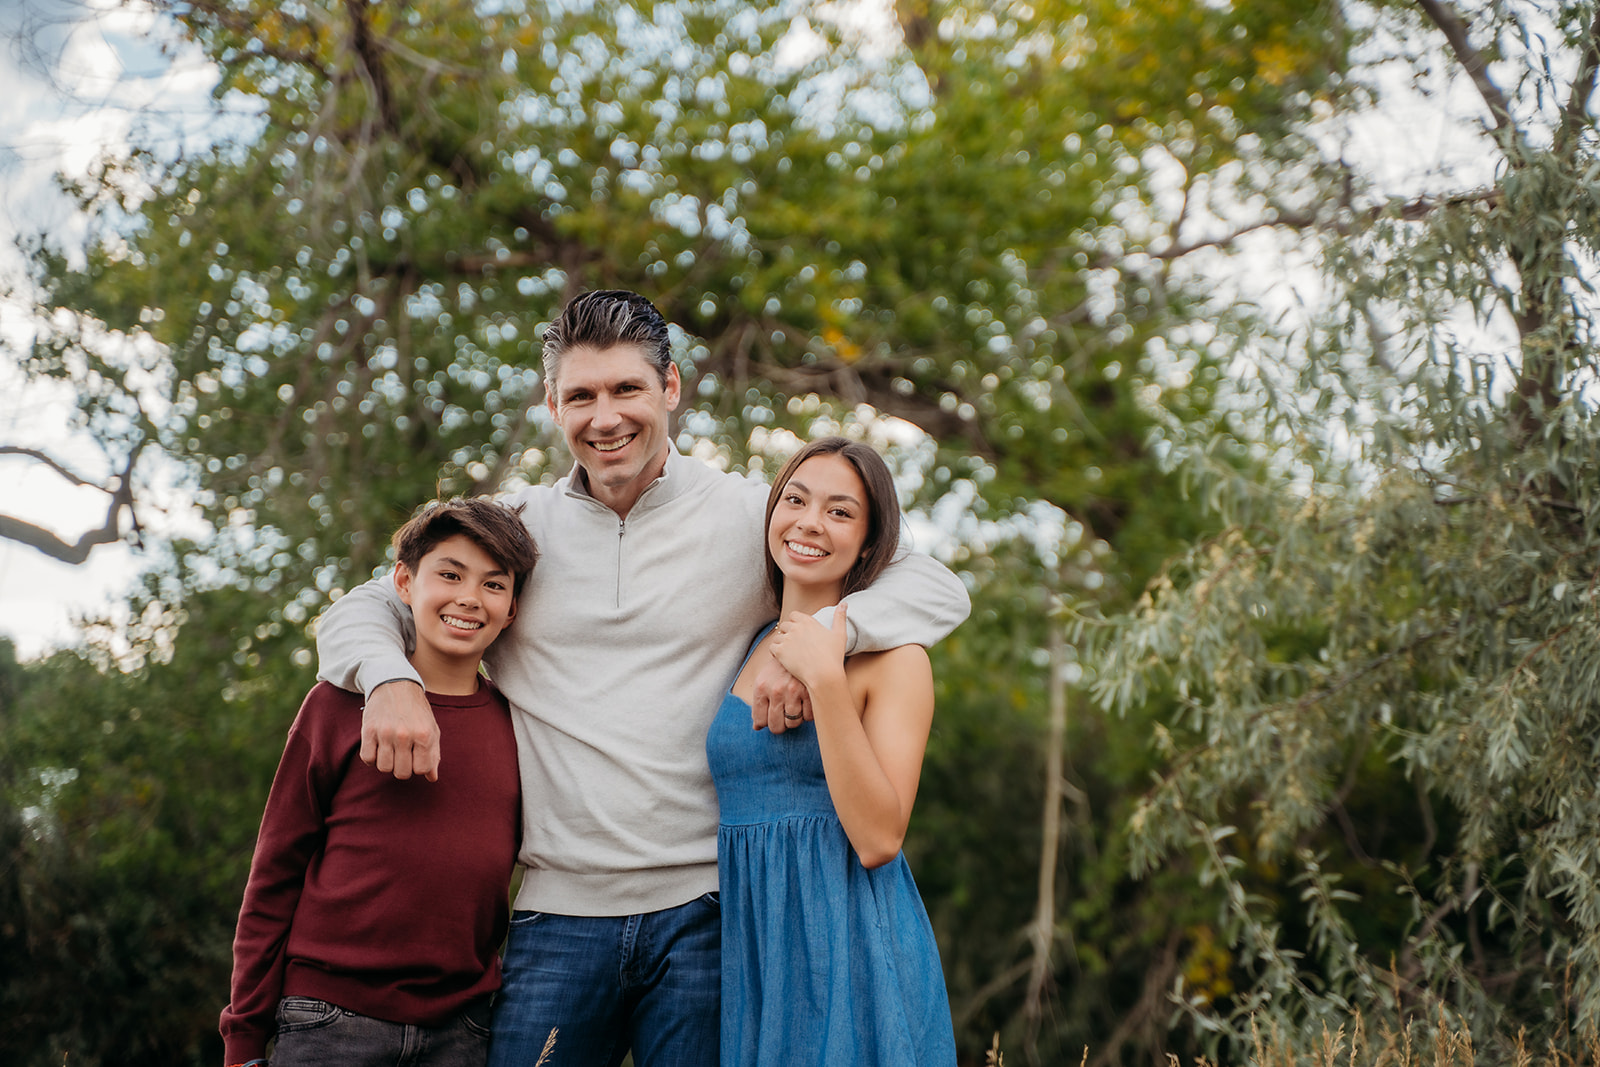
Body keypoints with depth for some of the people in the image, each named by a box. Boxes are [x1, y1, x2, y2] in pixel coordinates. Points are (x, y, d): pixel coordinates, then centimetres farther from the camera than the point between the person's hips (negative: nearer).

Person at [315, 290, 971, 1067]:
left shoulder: (749, 517, 2)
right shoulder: (517, 528, 9)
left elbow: (937, 589, 0)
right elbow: (360, 611, 13)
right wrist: (390, 679, -11)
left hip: (705, 912, -1)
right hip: (559, 912, 2)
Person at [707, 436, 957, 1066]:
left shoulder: (893, 657, -6)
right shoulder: (746, 647, 11)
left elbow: (878, 838, -17)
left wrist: (825, 680, -19)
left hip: (849, 946, -5)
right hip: (747, 940, 5)